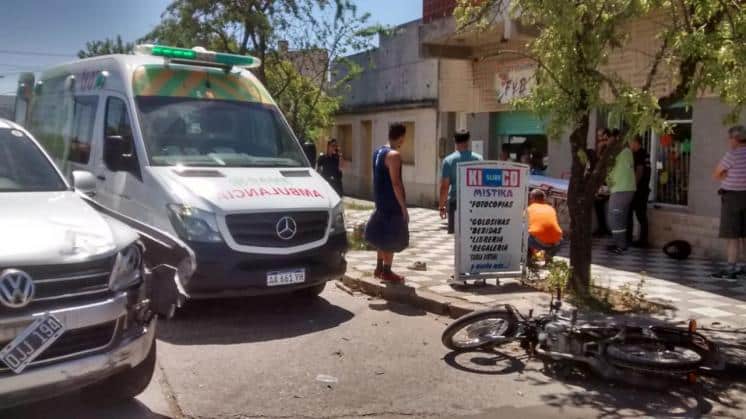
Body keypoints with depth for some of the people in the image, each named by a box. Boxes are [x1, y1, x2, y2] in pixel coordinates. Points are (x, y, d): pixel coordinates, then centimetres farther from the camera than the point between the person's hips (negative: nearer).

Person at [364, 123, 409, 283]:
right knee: (392, 239, 1)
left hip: (381, 202, 9)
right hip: (392, 204, -9)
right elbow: (395, 183, -22)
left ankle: (379, 268, 25)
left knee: (383, 236, 18)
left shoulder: (378, 151, 11)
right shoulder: (394, 155, -18)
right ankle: (386, 272, 8)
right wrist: (404, 207, -19)